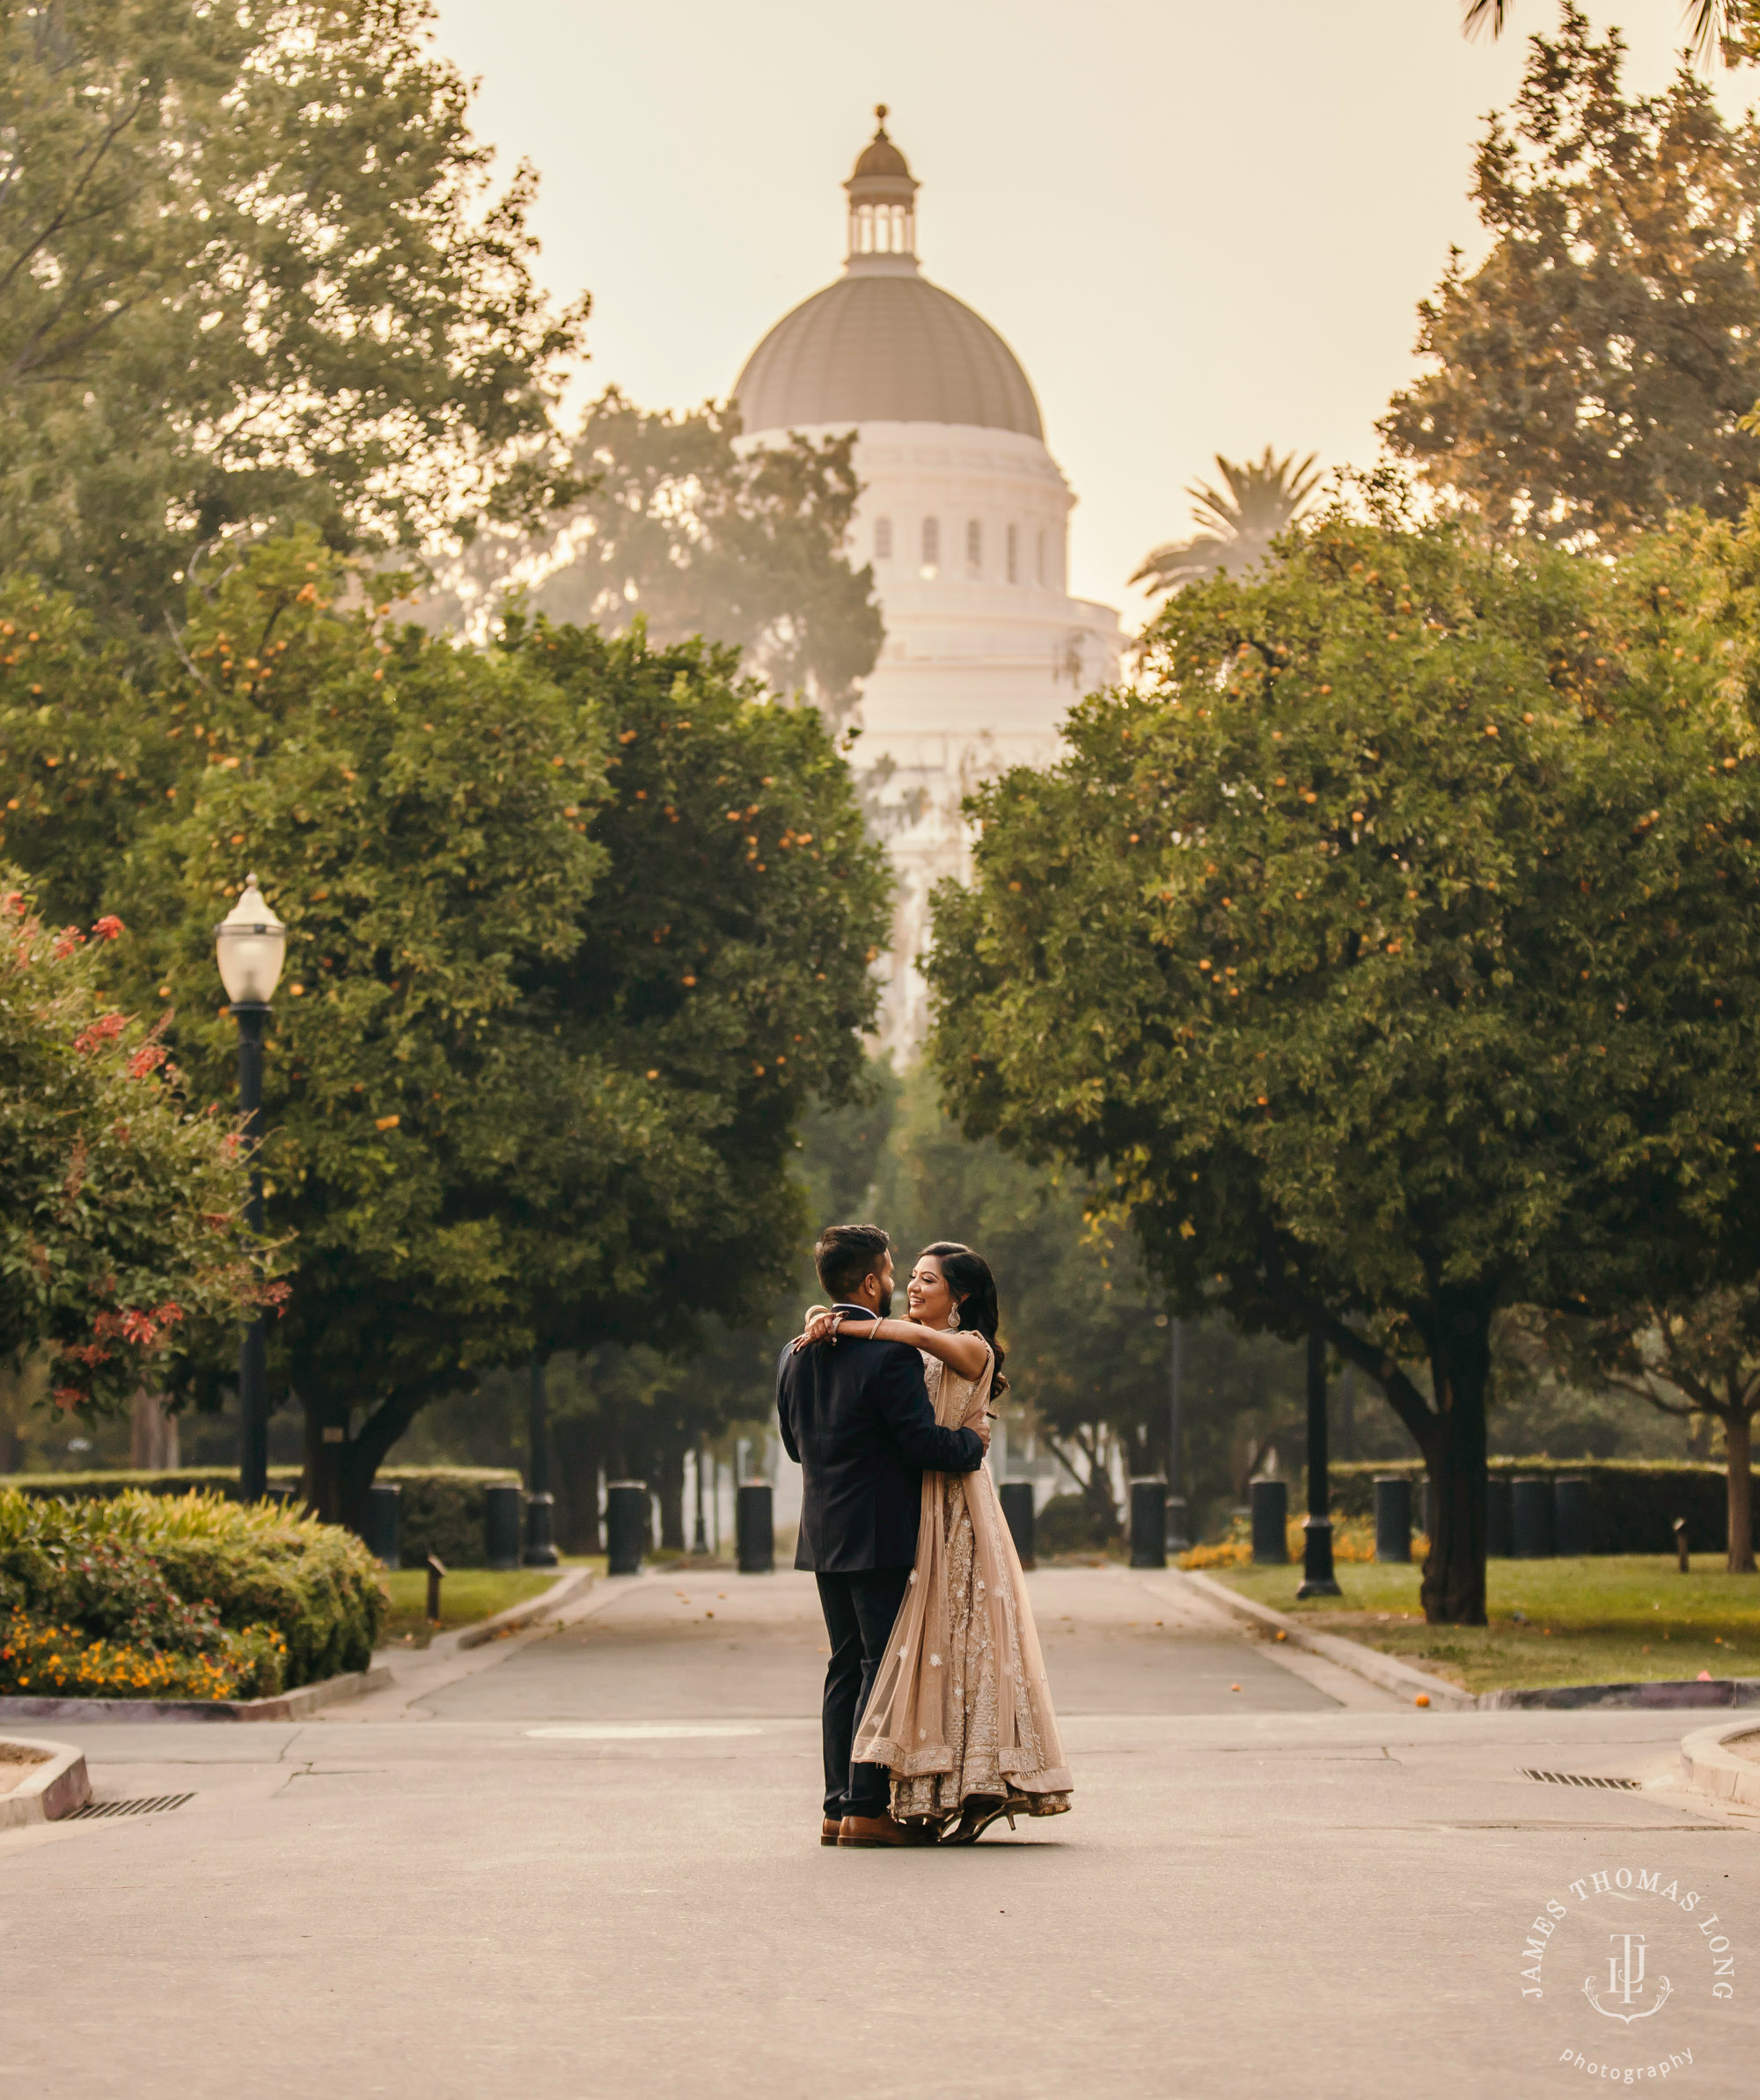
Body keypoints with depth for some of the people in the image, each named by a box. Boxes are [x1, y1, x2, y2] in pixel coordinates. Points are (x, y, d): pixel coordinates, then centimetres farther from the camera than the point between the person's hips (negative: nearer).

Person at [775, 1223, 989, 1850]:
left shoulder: (794, 1357, 8)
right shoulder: (890, 1356, -17)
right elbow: (925, 1444, -18)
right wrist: (972, 1441, 0)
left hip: (823, 1535, 8)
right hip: (881, 1538, -8)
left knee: (846, 1667, 13)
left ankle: (838, 1807, 13)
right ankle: (866, 1809, -5)